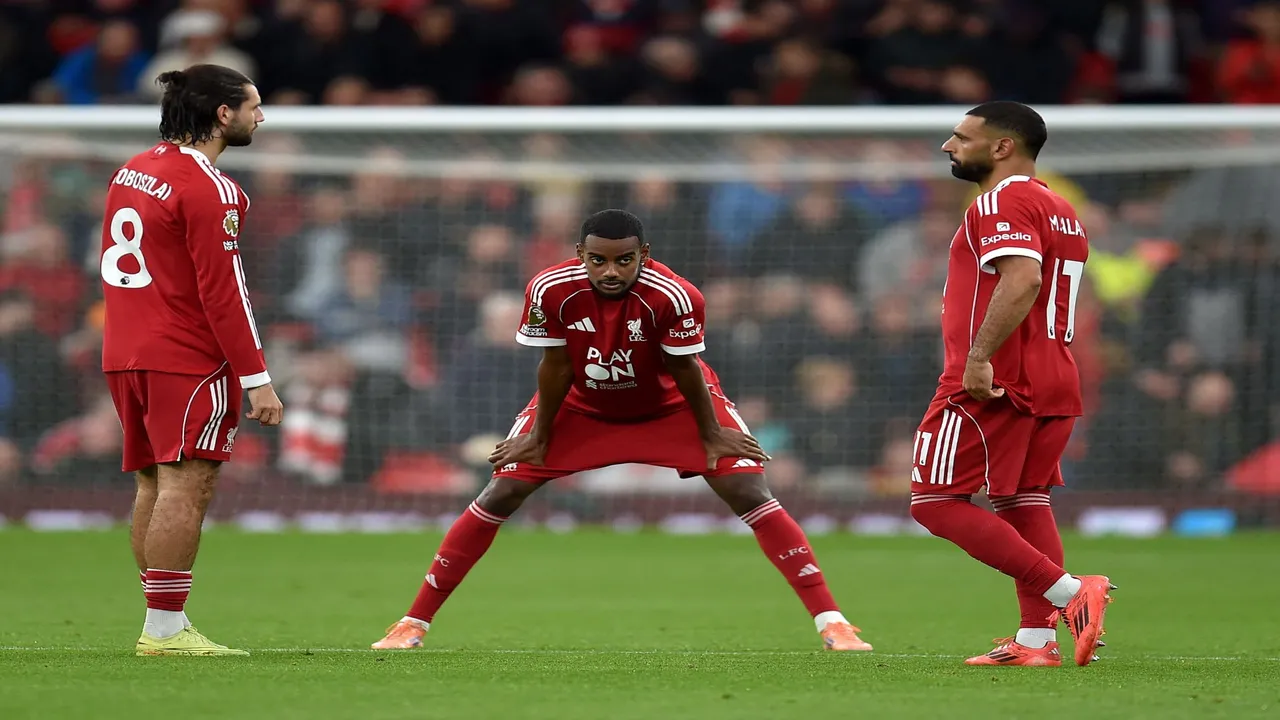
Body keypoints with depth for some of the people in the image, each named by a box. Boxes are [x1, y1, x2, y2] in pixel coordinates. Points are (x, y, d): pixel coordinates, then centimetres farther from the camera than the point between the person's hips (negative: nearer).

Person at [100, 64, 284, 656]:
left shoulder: (132, 171, 14)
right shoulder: (209, 189, -13)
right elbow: (222, 290, -16)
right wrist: (256, 379, -14)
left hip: (127, 356, 9)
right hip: (188, 361, -9)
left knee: (155, 487, 10)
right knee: (185, 488, -9)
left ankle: (159, 625, 12)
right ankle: (165, 628, -11)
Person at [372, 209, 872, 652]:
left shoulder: (673, 297, -35)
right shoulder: (551, 291, -30)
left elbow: (684, 369, -20)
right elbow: (555, 367, -15)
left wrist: (712, 435, -9)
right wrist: (538, 437, -5)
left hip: (671, 404, -1)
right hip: (582, 406, 1)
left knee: (748, 493, -15)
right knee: (501, 494, -4)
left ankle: (831, 623, -13)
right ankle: (413, 624, 5)